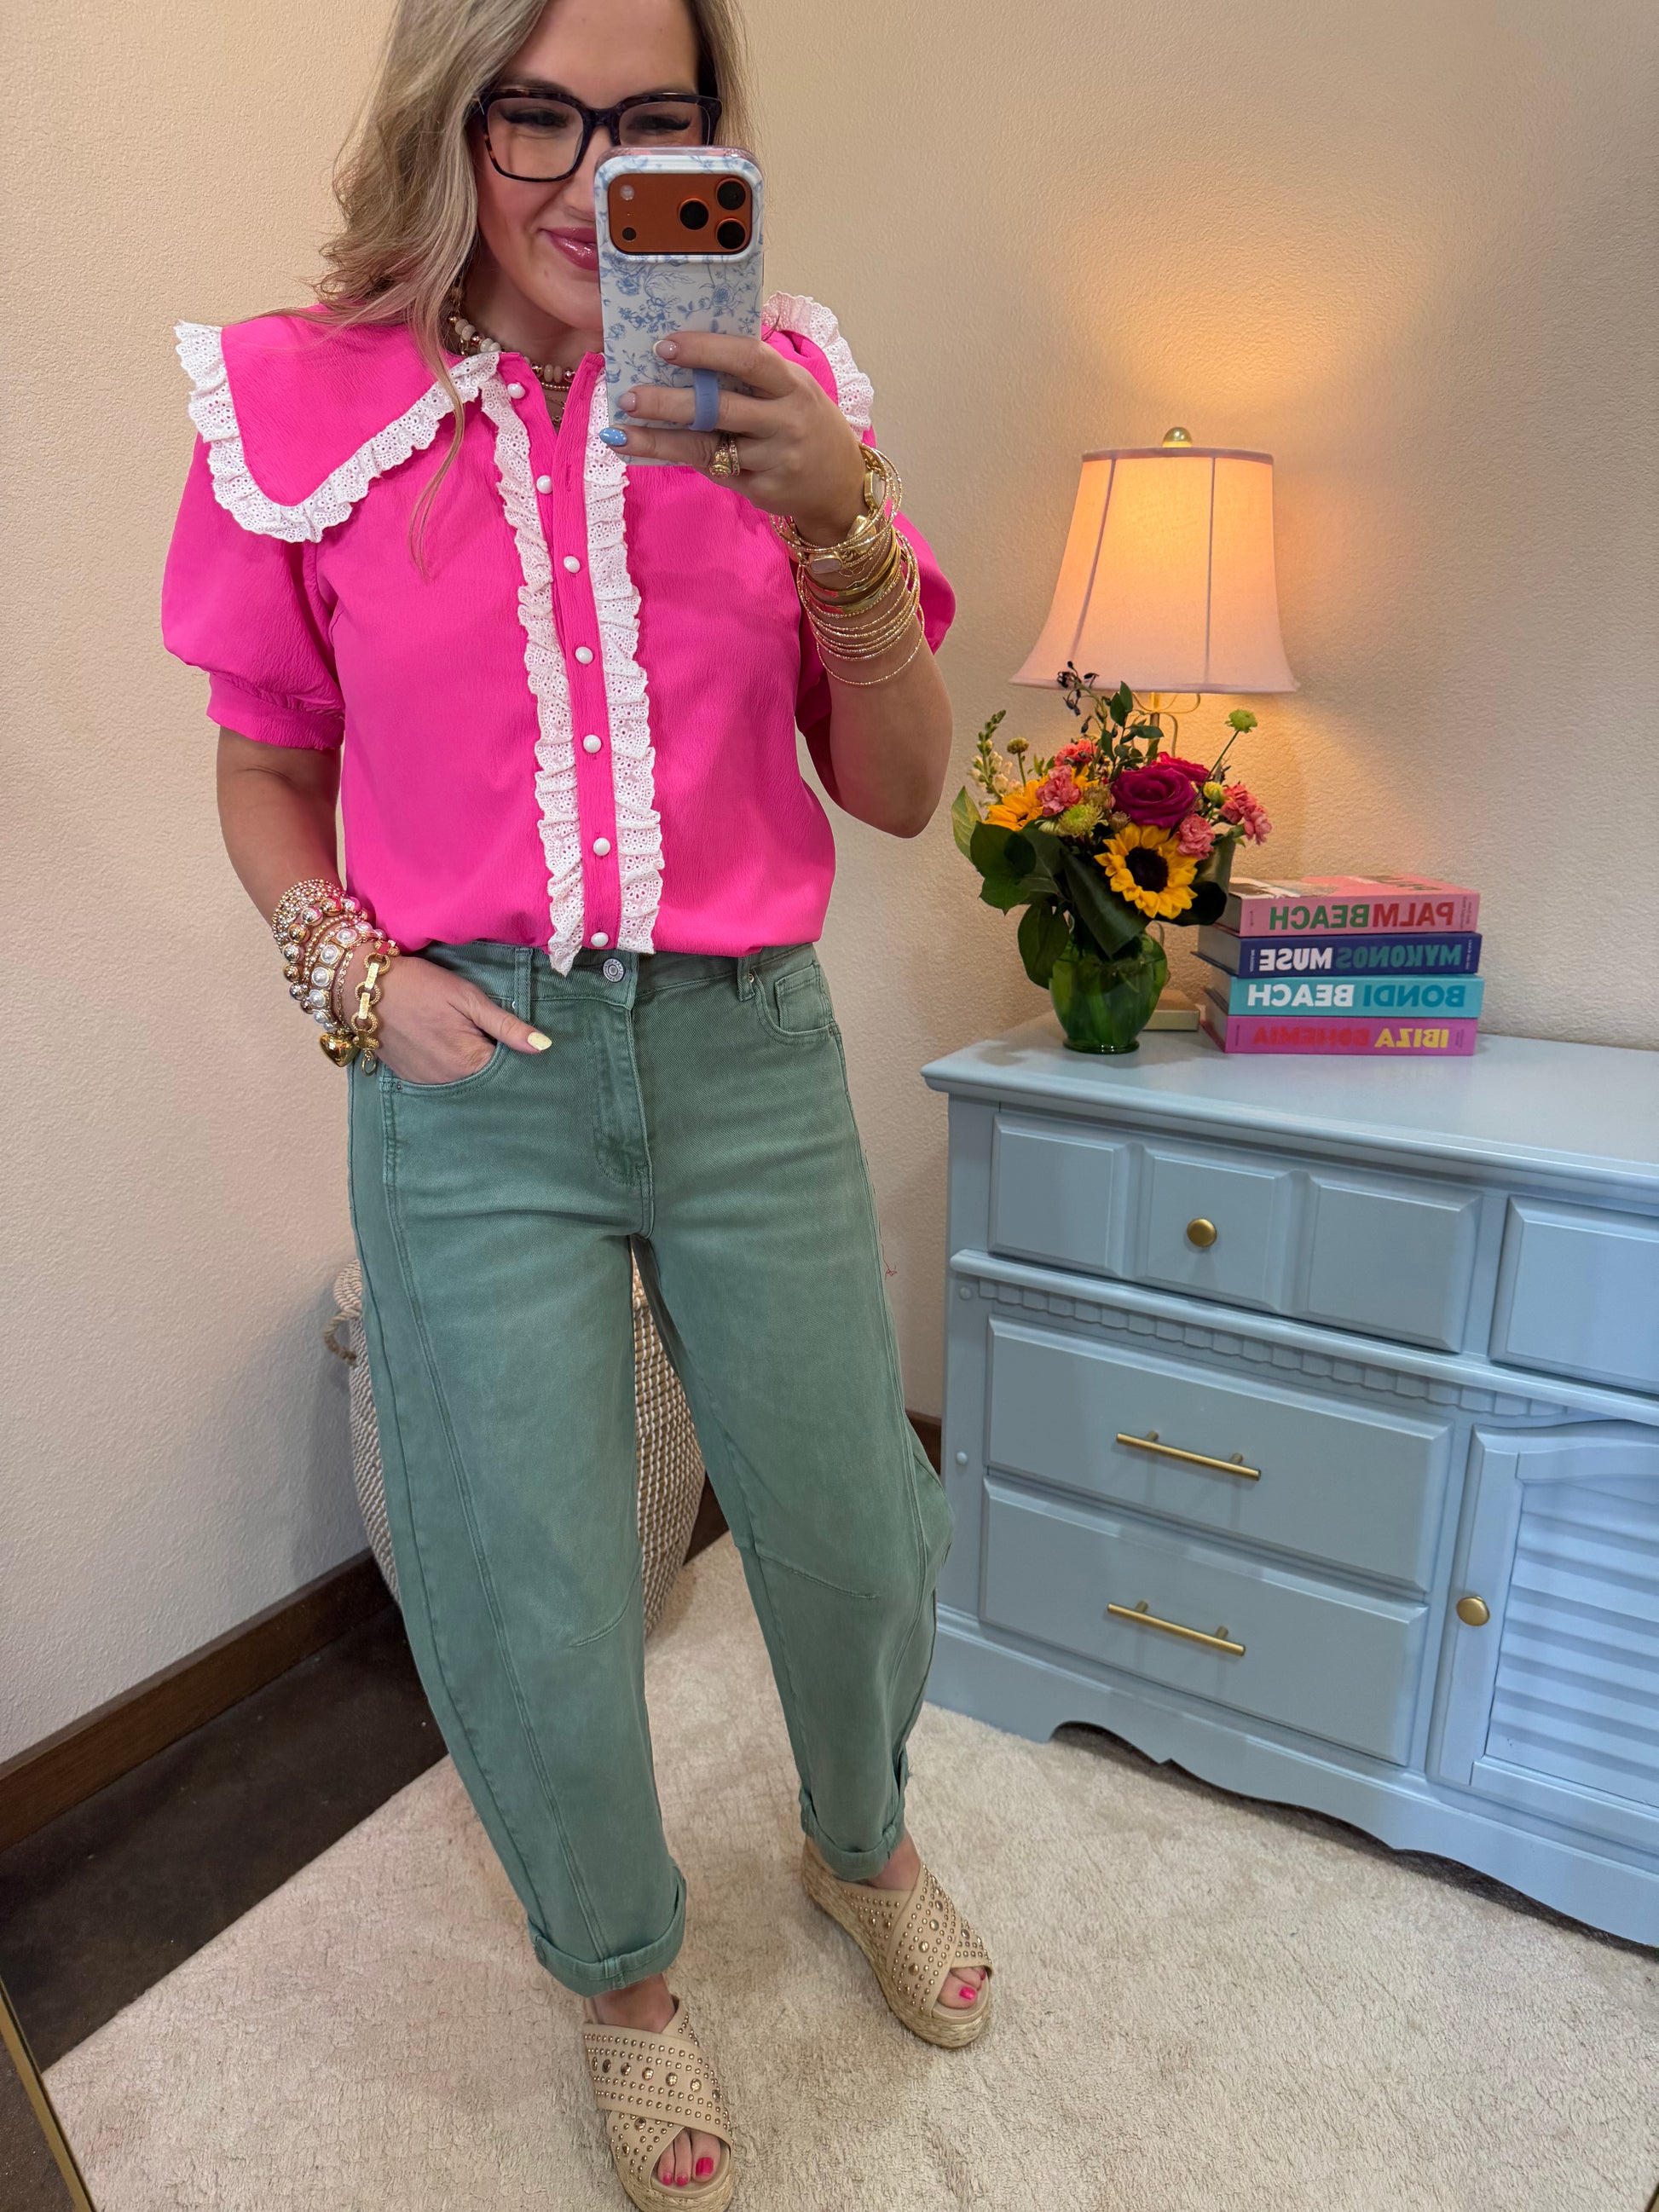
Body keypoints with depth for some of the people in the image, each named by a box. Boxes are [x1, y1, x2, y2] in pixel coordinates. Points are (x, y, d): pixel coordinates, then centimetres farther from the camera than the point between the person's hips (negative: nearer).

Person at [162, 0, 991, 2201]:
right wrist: (355, 973, -6)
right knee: (536, 1618, 8)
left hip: (749, 1049, 2)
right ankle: (623, 1976, 43)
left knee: (855, 1540, 14)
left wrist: (838, 520, -16)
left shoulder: (776, 389, 3)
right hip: (472, 1075, -1)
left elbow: (901, 788, -1)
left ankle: (860, 1840, 51)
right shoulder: (305, 406, 1)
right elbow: (267, 764, 11)